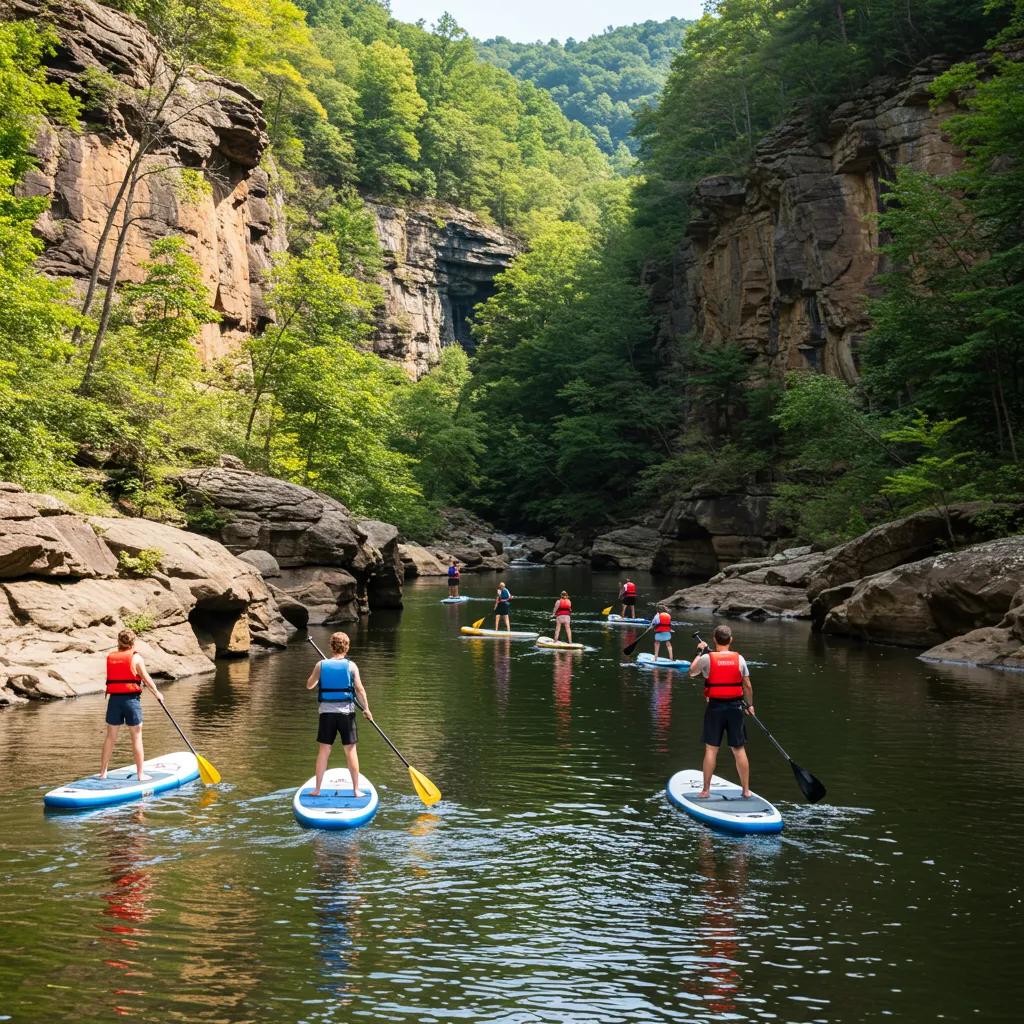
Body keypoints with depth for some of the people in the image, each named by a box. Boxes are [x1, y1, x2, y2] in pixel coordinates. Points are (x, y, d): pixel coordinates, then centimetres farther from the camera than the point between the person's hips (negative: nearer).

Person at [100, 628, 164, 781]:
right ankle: (140, 774, 5)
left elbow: (111, 678, 11)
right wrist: (157, 693, 10)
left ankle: (103, 772, 19)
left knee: (110, 737, 13)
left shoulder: (110, 657, 5)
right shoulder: (136, 657, -5)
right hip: (131, 699, -4)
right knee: (136, 737, 3)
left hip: (114, 699, 4)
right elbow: (146, 677, -4)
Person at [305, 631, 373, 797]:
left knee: (324, 750, 8)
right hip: (346, 712, -1)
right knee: (350, 750, 5)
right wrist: (366, 709, 2)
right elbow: (359, 689, -8)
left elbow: (309, 685, 11)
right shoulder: (351, 666, -5)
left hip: (326, 712, 1)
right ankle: (356, 790, 9)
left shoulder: (321, 665, -1)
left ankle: (317, 789, 12)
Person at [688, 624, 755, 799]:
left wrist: (699, 652, 22)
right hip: (735, 707, 2)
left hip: (715, 707, -1)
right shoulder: (739, 659, -2)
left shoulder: (707, 658, -8)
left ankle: (706, 790, 9)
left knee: (711, 749, 5)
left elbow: (692, 672, 11)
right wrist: (750, 705, 19)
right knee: (739, 749, 9)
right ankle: (746, 790, 15)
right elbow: (748, 686, 3)